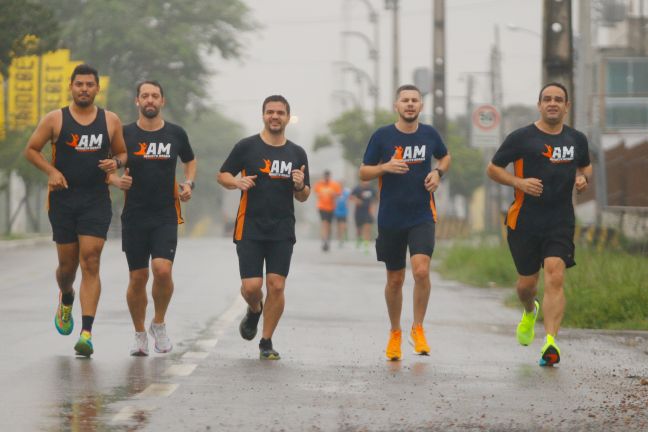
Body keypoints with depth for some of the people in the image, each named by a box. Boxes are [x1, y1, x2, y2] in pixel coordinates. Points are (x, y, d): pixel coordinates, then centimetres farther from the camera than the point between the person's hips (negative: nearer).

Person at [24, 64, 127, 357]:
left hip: (96, 201, 0)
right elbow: (31, 150, 6)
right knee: (67, 264, 7)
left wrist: (115, 162, -8)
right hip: (63, 199, 0)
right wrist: (51, 171, -11)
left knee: (90, 263, -11)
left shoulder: (110, 121, 5)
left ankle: (86, 333, -15)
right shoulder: (55, 119, 1)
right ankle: (66, 299, 44)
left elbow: (122, 153, 16)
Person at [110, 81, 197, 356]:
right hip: (134, 216, 0)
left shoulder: (176, 134, 4)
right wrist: (117, 181, -11)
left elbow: (190, 160, 22)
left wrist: (188, 183, 4)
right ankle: (139, 334, 19)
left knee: (162, 269, -18)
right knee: (137, 277, 2)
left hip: (166, 216, 0)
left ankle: (159, 324, 5)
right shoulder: (125, 134, 1)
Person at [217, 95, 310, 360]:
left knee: (276, 286, -6)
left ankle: (266, 342, 8)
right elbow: (222, 175, 7)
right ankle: (254, 310, 28)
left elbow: (303, 197, 14)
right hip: (250, 228, -2)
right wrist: (237, 182, -14)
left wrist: (300, 185, -9)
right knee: (251, 286, -8)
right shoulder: (247, 147, 2)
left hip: (282, 231, 2)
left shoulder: (297, 154, 10)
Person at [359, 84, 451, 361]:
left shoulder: (429, 134, 4)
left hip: (422, 216, 0)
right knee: (395, 280, 9)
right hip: (391, 219, 0)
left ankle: (418, 329, -2)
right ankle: (395, 333, 29)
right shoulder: (382, 136, -3)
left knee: (421, 269, -20)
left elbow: (445, 157, 23)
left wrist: (438, 172, 2)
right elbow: (363, 173, 1)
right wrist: (385, 167, -18)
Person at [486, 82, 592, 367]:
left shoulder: (577, 140, 9)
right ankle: (529, 312, 46)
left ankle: (550, 343, -23)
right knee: (527, 282, 9)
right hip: (524, 222, -1)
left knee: (555, 278, -17)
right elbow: (493, 169, 3)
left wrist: (583, 178, 4)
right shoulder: (521, 138, -2)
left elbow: (585, 166, 28)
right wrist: (519, 182, -14)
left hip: (560, 222, 1)